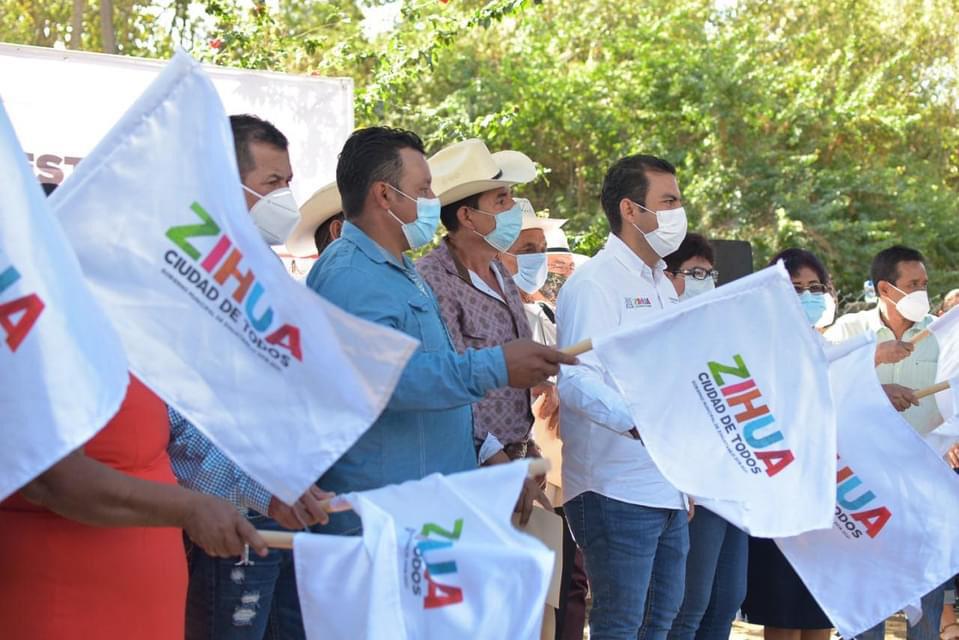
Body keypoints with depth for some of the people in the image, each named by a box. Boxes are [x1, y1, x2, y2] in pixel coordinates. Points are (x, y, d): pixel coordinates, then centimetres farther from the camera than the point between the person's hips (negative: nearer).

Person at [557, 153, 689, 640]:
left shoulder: (662, 286, 19)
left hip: (668, 487, 9)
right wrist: (637, 423, -39)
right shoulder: (594, 282, -10)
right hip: (618, 488, -9)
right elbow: (577, 379, -23)